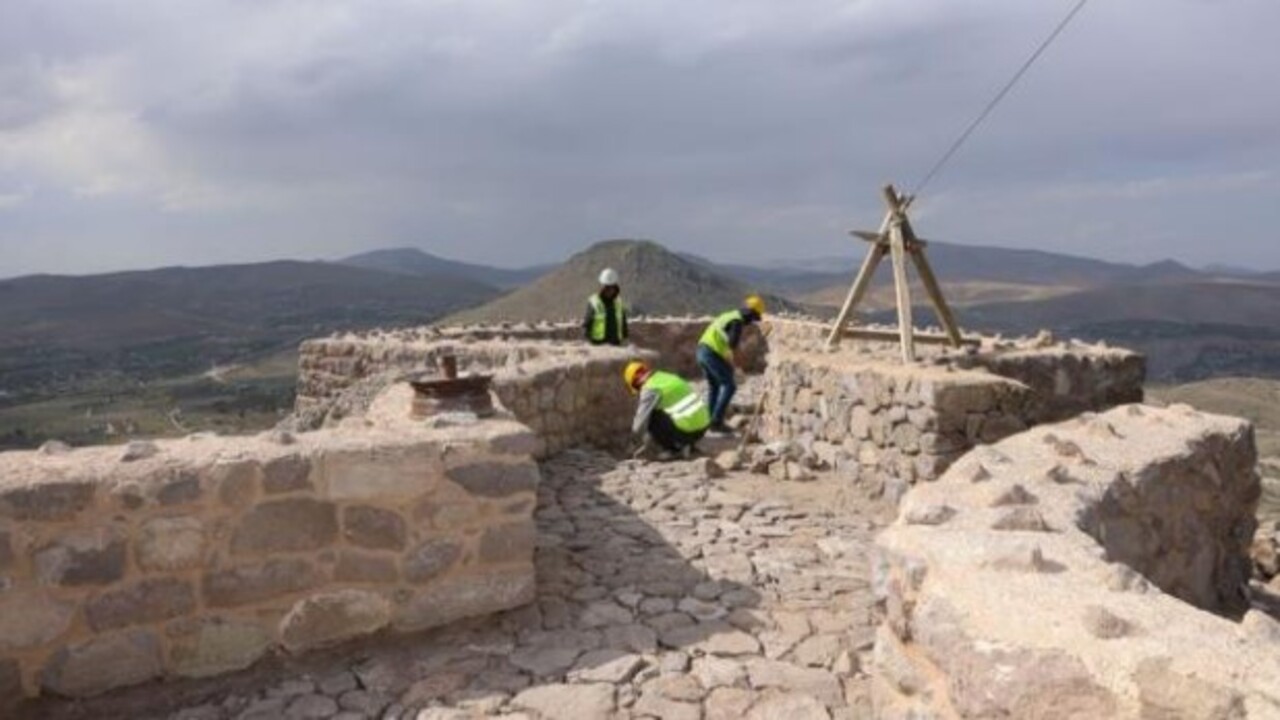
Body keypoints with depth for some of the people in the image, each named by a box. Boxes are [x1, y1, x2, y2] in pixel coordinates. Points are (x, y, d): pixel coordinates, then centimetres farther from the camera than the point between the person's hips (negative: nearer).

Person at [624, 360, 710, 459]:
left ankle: (676, 449, 4)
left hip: (686, 430, -9)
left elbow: (642, 419, -6)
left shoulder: (650, 388, -7)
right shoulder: (669, 378, 21)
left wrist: (635, 430, 19)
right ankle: (690, 444, 16)